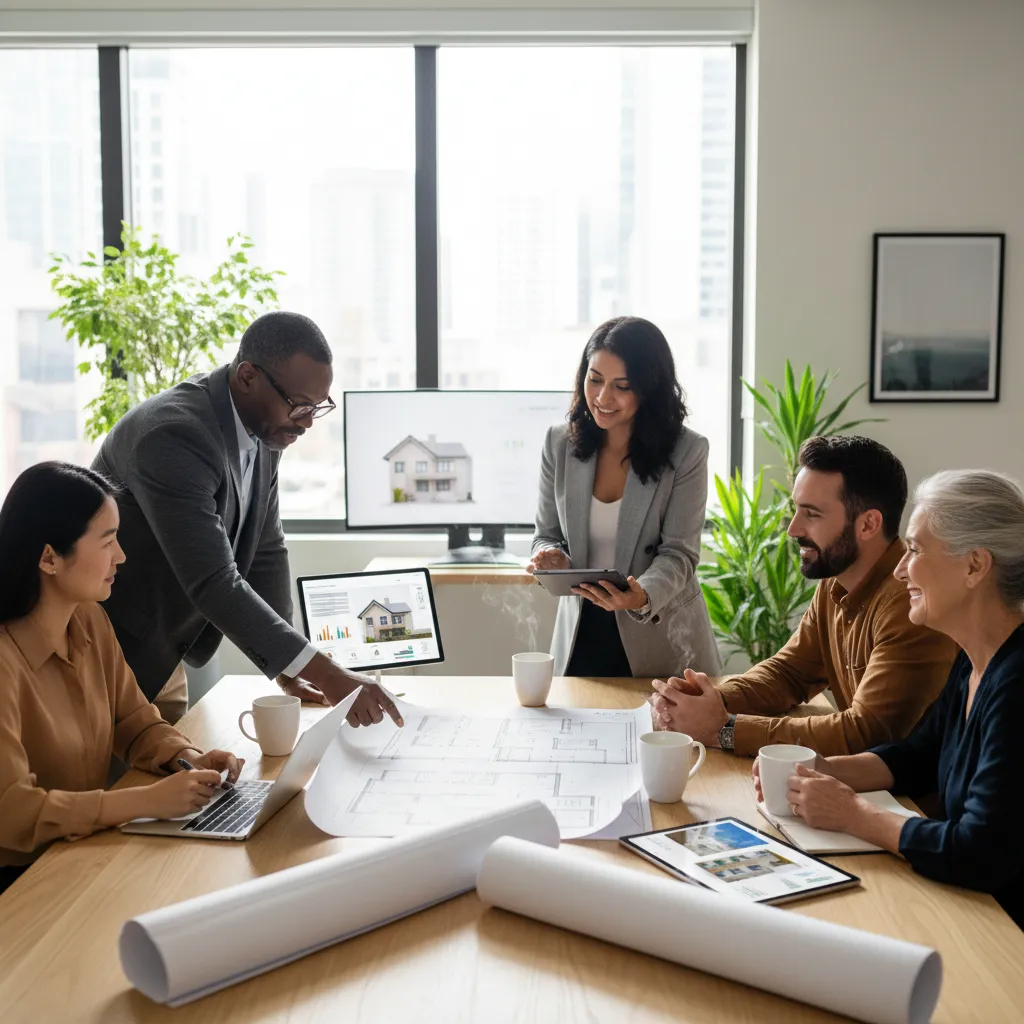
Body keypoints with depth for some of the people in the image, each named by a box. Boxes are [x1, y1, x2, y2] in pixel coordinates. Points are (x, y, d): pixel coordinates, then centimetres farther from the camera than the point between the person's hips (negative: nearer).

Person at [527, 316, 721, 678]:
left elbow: (678, 553, -14)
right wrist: (551, 557, -18)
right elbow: (547, 535, 5)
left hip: (660, 638, -2)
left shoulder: (686, 452, -12)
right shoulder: (560, 444, -2)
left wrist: (643, 597, -33)